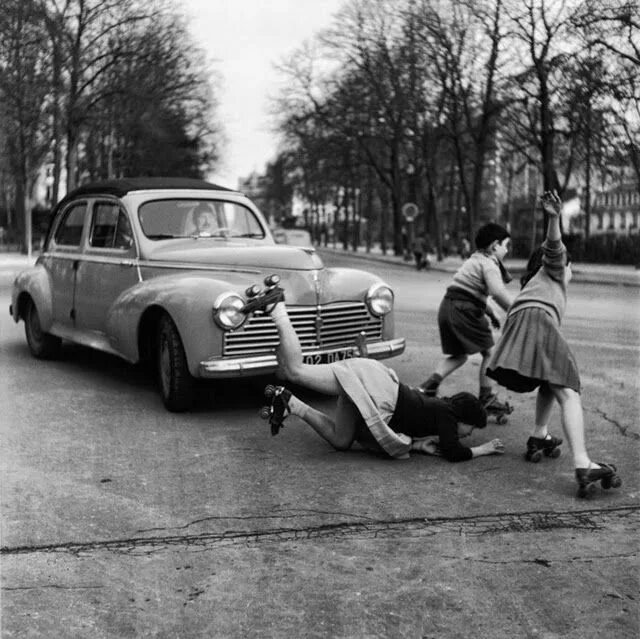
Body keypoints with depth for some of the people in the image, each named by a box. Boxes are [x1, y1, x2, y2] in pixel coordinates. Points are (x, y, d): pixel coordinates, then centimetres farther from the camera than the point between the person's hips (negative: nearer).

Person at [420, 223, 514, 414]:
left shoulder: (473, 260, 23)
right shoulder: (489, 264, -8)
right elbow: (498, 292, -25)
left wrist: (491, 314, 27)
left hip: (447, 307, 9)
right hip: (464, 310, -9)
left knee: (458, 355, 18)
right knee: (488, 352, 7)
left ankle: (432, 382, -1)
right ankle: (486, 398, 10)